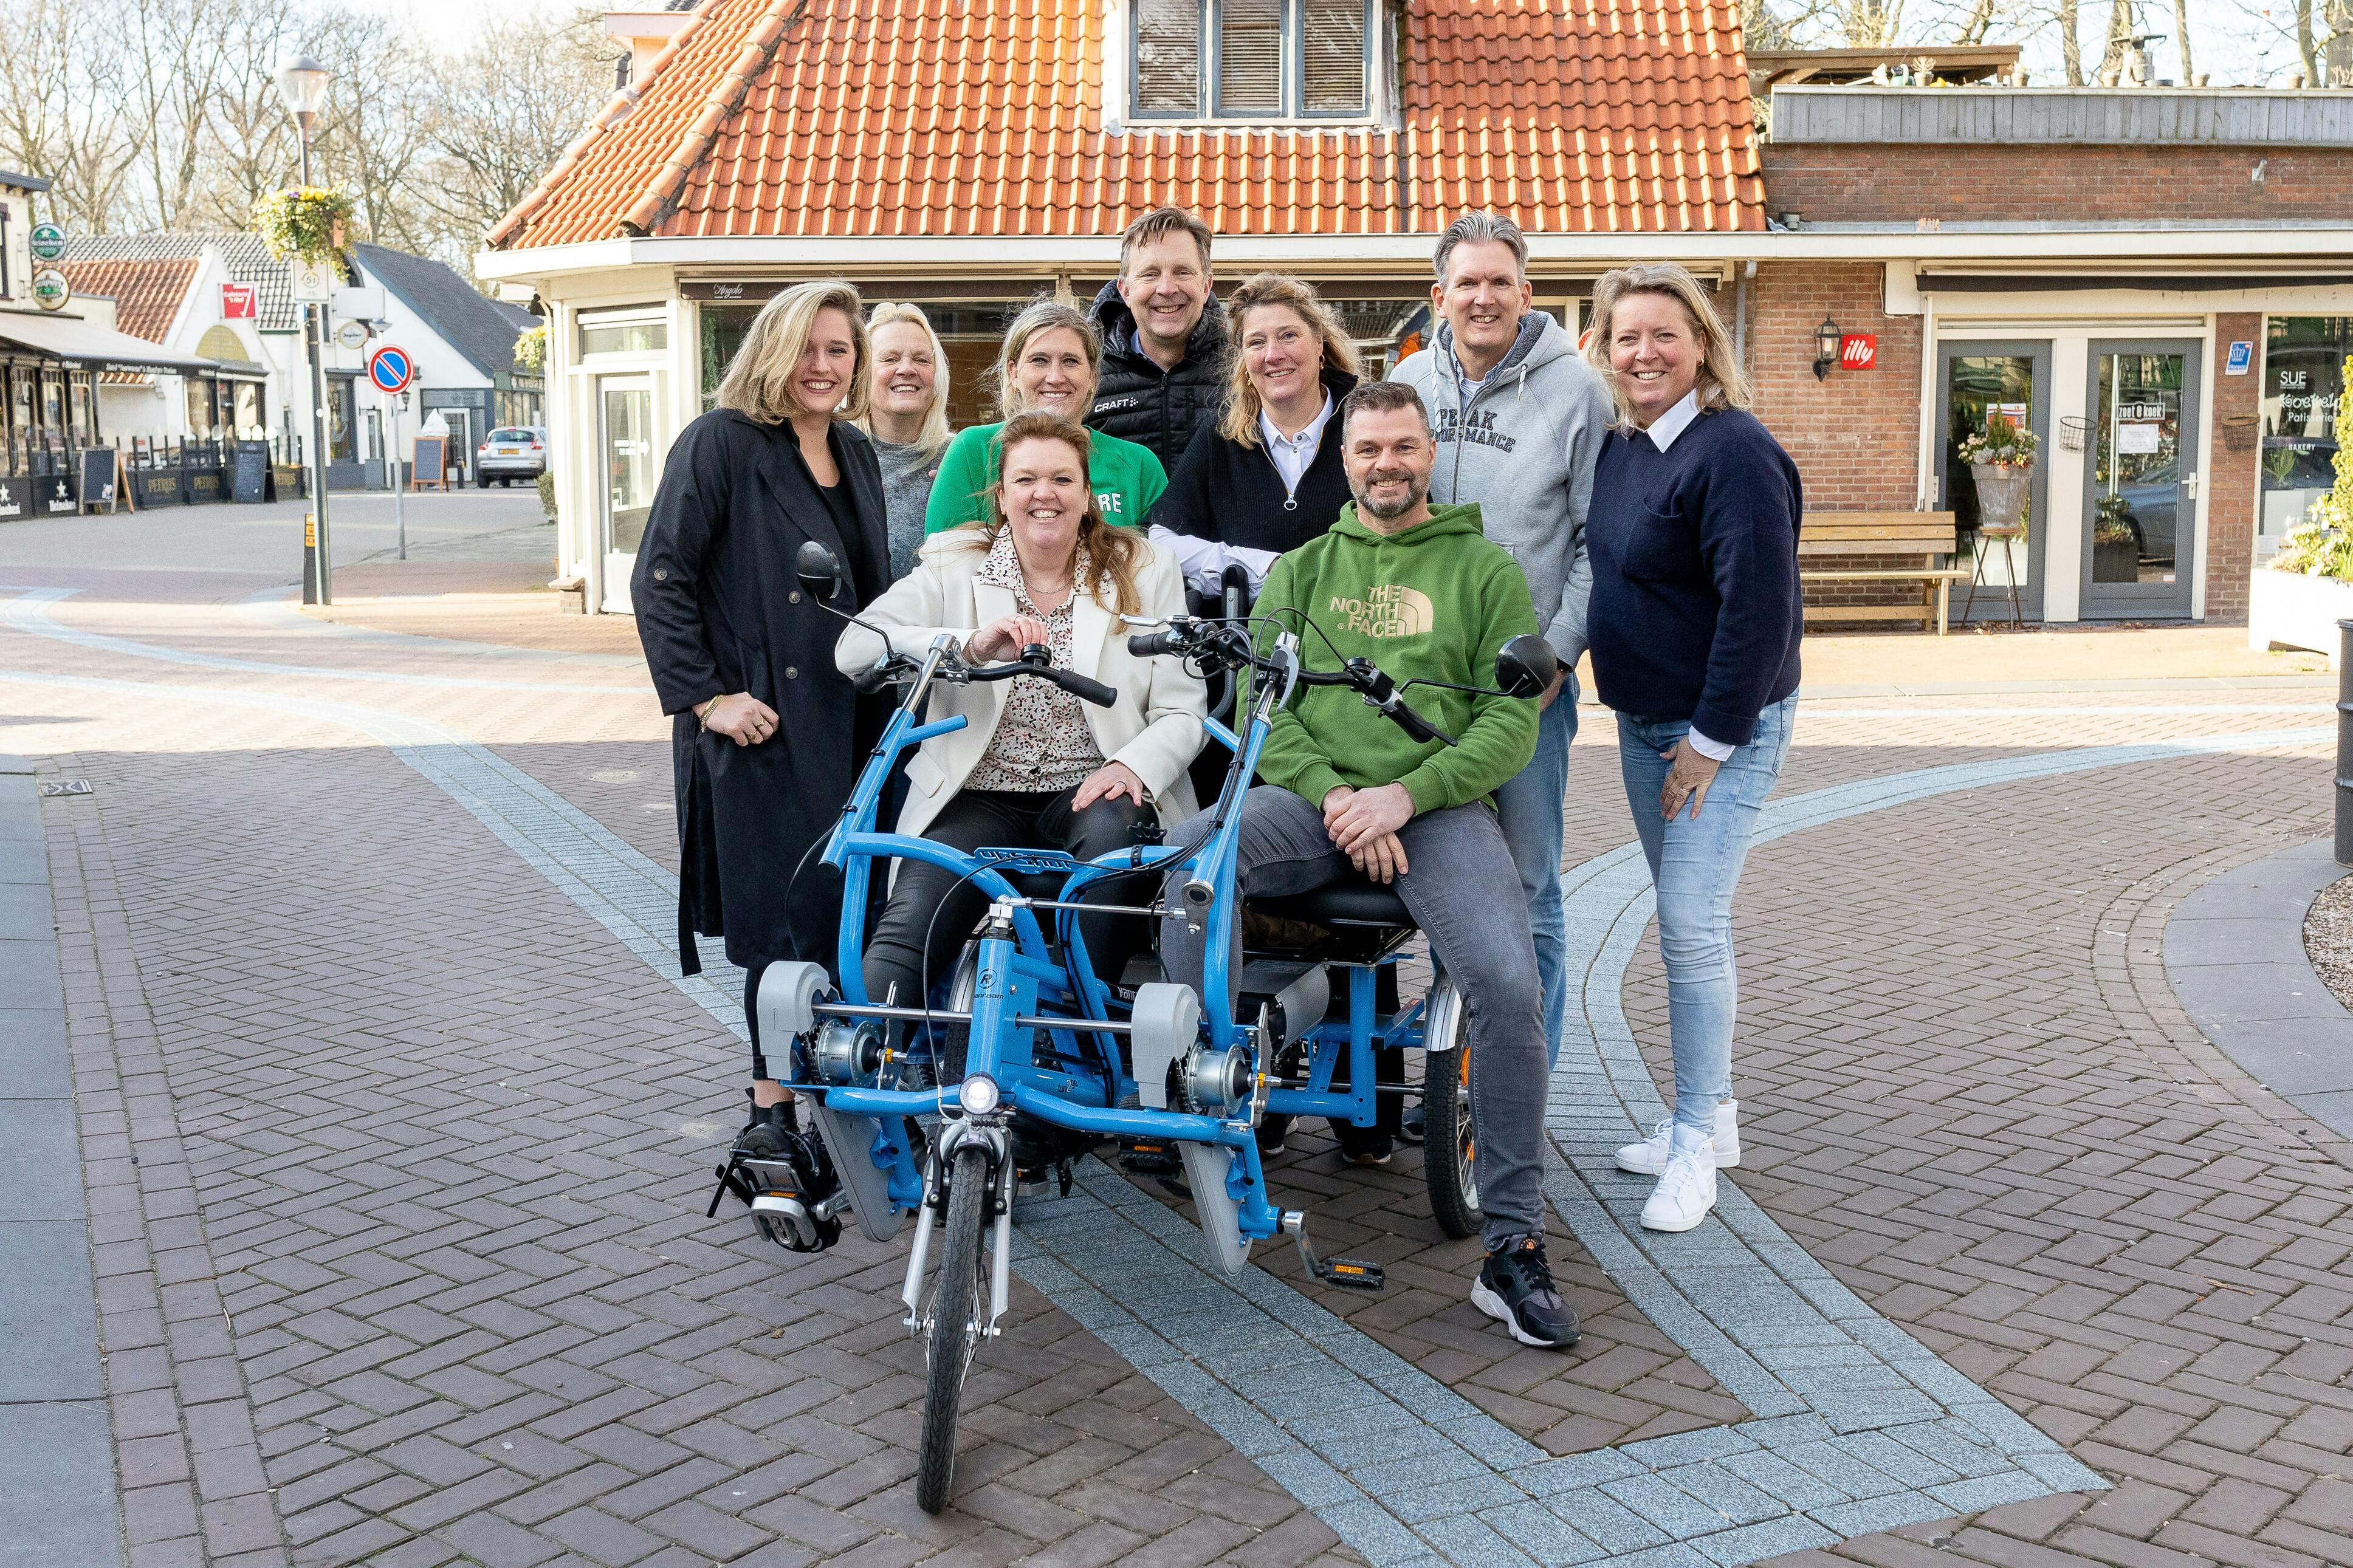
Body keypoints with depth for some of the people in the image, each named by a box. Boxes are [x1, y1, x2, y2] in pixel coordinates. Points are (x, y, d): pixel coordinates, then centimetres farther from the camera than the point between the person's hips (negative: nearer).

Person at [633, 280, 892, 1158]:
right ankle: (774, 1103, 7)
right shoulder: (722, 442, -6)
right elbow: (660, 582, -10)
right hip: (756, 725, -6)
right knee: (781, 915, -4)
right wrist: (706, 694, -15)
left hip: (847, 725, 6)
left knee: (846, 910, 6)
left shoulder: (857, 455, 15)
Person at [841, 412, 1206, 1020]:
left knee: (1113, 828, -35)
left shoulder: (1142, 569, 6)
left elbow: (1181, 712, 0)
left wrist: (1133, 767, -23)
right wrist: (969, 645, -27)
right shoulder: (954, 567, 5)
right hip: (979, 799, 0)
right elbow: (854, 649, -12)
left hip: (1091, 792, 0)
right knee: (904, 933, -24)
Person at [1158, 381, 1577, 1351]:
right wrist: (1333, 797, -10)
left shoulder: (1484, 569, 12)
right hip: (1312, 796, 2)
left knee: (1508, 984, -26)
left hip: (1438, 805, -1)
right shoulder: (1301, 570, 19)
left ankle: (1514, 1248, -16)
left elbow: (1512, 723, 3)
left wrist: (1405, 795, -12)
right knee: (1192, 852, -31)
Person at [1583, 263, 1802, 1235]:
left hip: (1725, 728, -8)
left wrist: (1713, 737, -20)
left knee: (1690, 922, -10)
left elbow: (1760, 606, -22)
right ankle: (1708, 1118, 25)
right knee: (1682, 921, 14)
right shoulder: (1622, 448, 8)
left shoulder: (1733, 453, -19)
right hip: (1643, 720, 8)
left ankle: (1696, 1145, 1)